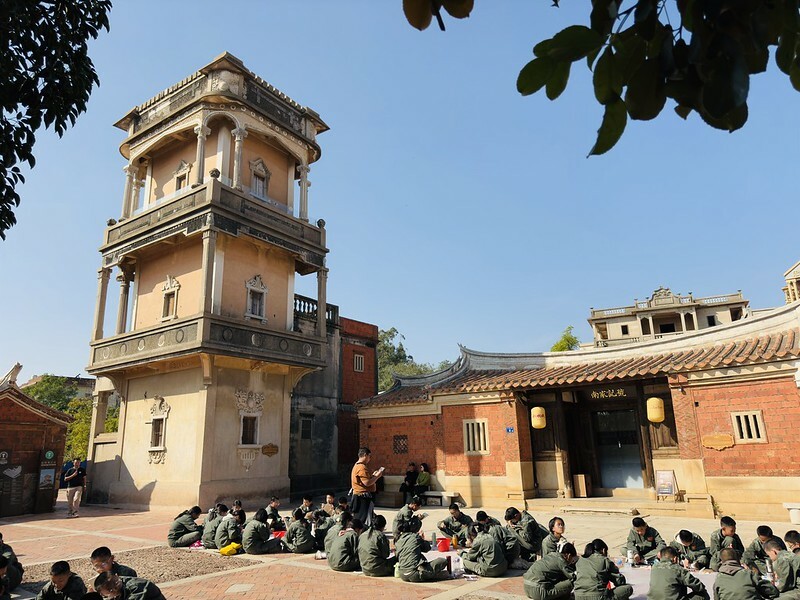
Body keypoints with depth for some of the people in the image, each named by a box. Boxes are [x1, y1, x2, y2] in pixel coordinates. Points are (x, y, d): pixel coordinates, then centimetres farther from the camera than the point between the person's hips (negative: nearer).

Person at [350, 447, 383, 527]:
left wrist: (373, 475, 14)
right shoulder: (361, 467, -18)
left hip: (360, 497, 11)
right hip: (364, 497, -11)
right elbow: (367, 483, -24)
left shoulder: (357, 466, 16)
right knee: (365, 520, -9)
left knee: (359, 519, 13)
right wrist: (377, 476, -12)